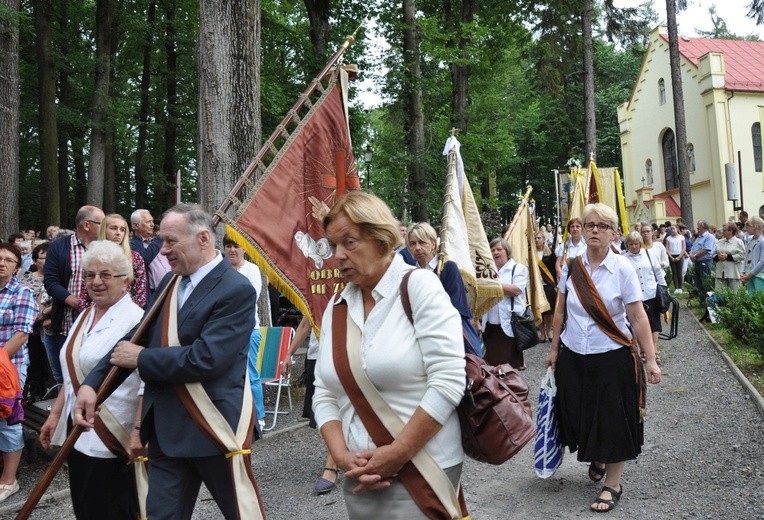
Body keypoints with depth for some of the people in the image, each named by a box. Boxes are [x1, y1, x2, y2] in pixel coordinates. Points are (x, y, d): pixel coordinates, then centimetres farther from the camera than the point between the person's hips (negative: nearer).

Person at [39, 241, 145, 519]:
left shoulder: (136, 320, -15)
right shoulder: (84, 317, 12)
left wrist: (138, 433, -23)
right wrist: (55, 415, 17)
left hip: (113, 439, -8)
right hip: (78, 433, 8)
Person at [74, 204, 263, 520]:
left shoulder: (236, 290, -16)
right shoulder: (169, 283, 9)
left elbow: (205, 358, -25)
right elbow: (137, 337, 11)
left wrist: (142, 358, -12)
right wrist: (92, 383, -2)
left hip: (215, 427, -7)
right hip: (165, 428, 7)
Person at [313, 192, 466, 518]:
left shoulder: (418, 285, -9)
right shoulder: (337, 306, 6)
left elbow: (448, 381, -16)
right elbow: (324, 393, 7)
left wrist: (397, 454, -16)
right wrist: (341, 455, -7)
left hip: (420, 473, -5)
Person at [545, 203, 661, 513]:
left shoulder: (623, 269, -10)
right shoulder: (571, 266, -1)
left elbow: (638, 317, -9)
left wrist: (650, 359, -12)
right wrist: (554, 348, 12)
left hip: (612, 356, -3)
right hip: (573, 356, 4)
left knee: (613, 419, 5)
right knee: (579, 415, 14)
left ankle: (613, 484, 22)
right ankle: (596, 459, 43)